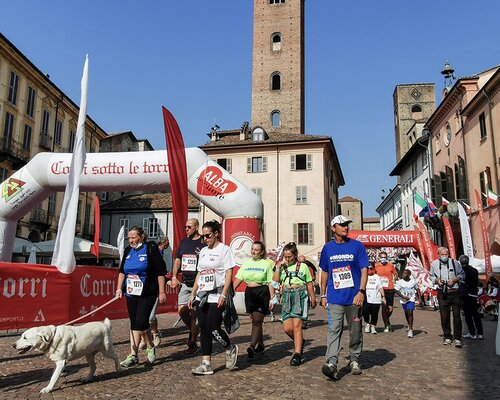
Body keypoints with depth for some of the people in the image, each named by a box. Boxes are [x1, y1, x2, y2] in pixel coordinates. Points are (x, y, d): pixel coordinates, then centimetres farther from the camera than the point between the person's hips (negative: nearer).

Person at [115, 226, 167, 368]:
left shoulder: (151, 248, -8)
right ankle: (150, 347, 24)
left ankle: (133, 355, 3)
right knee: (134, 323, 10)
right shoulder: (128, 250, 10)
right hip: (131, 292, 7)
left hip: (147, 293, -6)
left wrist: (162, 292, -11)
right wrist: (119, 289, 10)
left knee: (140, 322, -10)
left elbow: (160, 271, -9)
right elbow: (122, 271, 18)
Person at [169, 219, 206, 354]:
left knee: (194, 313, -2)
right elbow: (177, 260, 19)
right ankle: (193, 331, 26)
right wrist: (174, 277, 9)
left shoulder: (203, 242, -5)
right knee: (182, 310, -1)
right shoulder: (183, 242, 14)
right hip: (185, 282, 5)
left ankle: (193, 343, 10)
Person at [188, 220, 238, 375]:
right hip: (201, 296, 7)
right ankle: (206, 364, 11)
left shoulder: (224, 249, -4)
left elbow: (229, 274, -10)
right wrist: (192, 295, 14)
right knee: (203, 330, 5)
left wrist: (223, 295, -19)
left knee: (213, 328, -11)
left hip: (216, 296, -7)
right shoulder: (203, 251, 16)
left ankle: (231, 349, 16)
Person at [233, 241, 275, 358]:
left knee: (257, 320, -9)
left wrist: (272, 299, -8)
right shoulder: (246, 263, 11)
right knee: (255, 320, 10)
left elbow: (270, 282, -3)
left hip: (262, 293, -4)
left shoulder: (266, 263, 0)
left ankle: (252, 346, -15)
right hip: (249, 292, 4)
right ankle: (260, 345, 23)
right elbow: (238, 279, 9)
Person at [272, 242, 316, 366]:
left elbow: (309, 284, 11)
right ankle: (300, 342, 29)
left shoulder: (303, 266, 5)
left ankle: (297, 354, -5)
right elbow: (275, 281, 1)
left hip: (300, 295, -3)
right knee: (287, 328, -1)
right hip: (287, 296, 4)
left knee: (296, 325, -11)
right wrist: (278, 267, -5)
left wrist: (313, 298, 10)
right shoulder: (282, 267, 12)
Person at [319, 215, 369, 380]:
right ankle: (331, 363, -14)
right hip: (334, 298, 1)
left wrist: (361, 291, -16)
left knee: (355, 331, 11)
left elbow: (364, 270, -4)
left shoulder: (357, 246, 0)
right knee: (334, 330, -8)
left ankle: (355, 361, 27)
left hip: (354, 297, 0)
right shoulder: (327, 248, 7)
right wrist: (323, 295, 12)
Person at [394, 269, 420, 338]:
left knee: (410, 313, -15)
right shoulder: (400, 282, -8)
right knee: (406, 314, 16)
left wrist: (419, 297, 2)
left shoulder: (413, 281, -6)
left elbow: (417, 289, 8)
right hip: (403, 300, 2)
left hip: (411, 299, -2)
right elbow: (397, 290, -8)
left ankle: (410, 330, -13)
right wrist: (403, 297, -17)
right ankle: (409, 325, 41)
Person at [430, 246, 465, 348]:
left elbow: (462, 275, 9)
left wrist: (454, 279, -9)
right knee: (444, 316, 5)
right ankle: (447, 337, 19)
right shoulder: (434, 264, 4)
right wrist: (436, 280, -5)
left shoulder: (455, 262, 0)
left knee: (456, 315, -3)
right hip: (442, 293, 2)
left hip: (455, 293, -1)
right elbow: (431, 276, 16)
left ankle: (457, 338, 3)